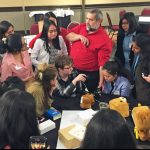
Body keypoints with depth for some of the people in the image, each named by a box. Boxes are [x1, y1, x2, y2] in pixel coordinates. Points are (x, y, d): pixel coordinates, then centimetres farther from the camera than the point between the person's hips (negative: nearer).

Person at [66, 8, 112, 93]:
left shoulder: (105, 39, -17)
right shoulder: (82, 27, 2)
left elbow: (103, 62, -21)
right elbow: (68, 36, 5)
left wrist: (101, 81, -24)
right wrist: (79, 36, -13)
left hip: (90, 75, -6)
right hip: (72, 70, 6)